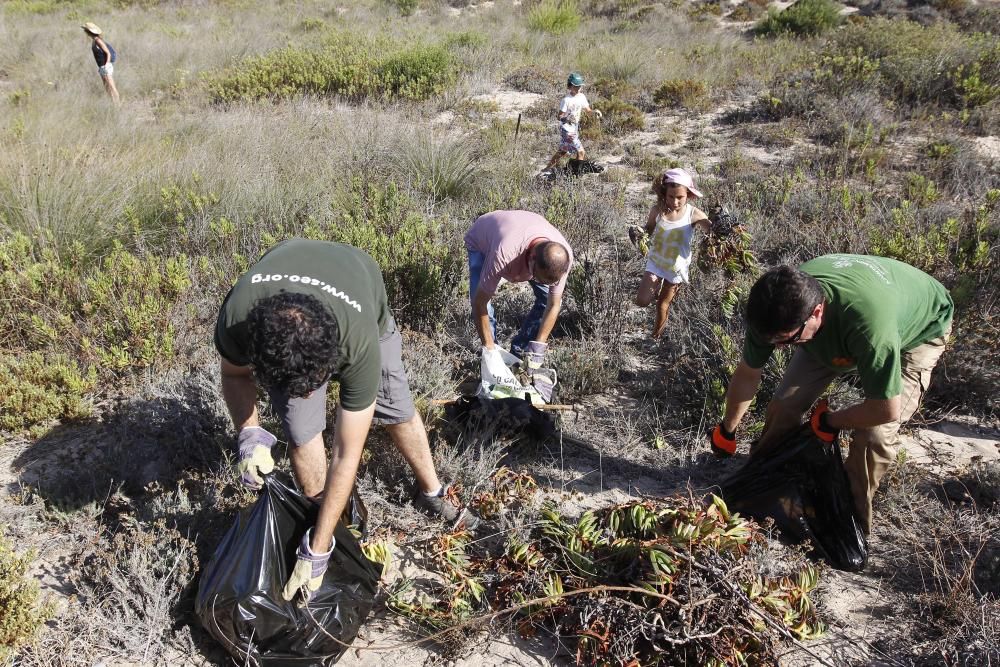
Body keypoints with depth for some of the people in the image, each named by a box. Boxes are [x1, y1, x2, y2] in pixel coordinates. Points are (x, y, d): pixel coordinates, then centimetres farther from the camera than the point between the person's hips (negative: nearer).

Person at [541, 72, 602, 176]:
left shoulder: (582, 97, 3)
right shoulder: (566, 100, -17)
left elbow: (587, 110, 11)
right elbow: (560, 116, -16)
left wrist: (595, 111, -10)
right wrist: (566, 118, -37)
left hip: (574, 129, 8)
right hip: (566, 130, -8)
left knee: (563, 151, 19)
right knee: (581, 152, -11)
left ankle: (547, 170, 31)